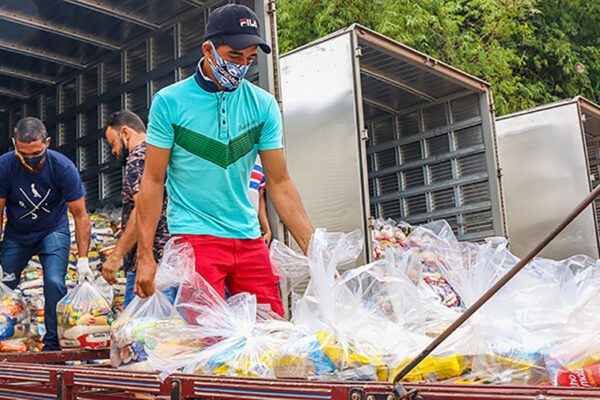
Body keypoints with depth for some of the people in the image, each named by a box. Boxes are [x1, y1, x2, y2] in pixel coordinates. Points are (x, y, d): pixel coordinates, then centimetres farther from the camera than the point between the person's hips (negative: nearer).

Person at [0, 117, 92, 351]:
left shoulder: (62, 167, -23)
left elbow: (80, 216, -17)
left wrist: (83, 259, -22)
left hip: (53, 232, -2)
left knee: (54, 282, -18)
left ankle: (53, 345, -5)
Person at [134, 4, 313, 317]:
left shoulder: (263, 105, 3)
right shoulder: (169, 101, -3)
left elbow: (280, 183, 3)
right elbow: (153, 180, -1)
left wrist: (315, 252, -5)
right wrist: (145, 255, -6)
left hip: (249, 237, 4)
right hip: (194, 235, -3)